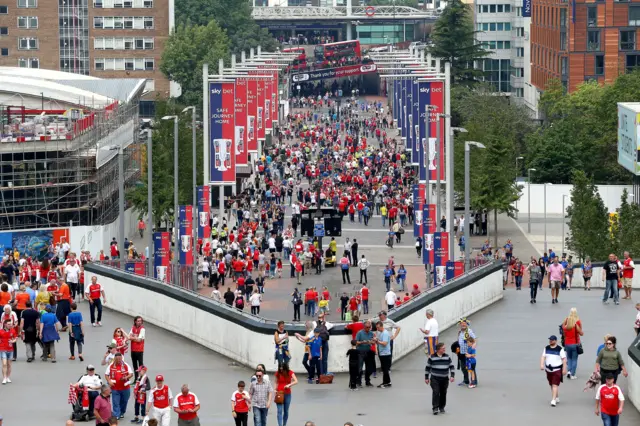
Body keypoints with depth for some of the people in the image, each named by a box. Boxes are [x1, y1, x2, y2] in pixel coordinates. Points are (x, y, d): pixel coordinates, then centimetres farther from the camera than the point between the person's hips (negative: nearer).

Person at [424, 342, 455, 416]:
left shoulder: (447, 357, 3)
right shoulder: (432, 357, -3)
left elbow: (452, 367, 7)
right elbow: (427, 368, 4)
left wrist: (452, 376, -4)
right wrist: (426, 378, 5)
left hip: (444, 379, 3)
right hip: (434, 379, -3)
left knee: (443, 393, 7)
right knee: (435, 392, -13)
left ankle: (442, 407, 21)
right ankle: (435, 408, -11)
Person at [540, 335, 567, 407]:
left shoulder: (560, 349, -7)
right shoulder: (546, 348, 6)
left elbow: (564, 359, -6)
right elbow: (543, 357, 4)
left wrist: (564, 369, -10)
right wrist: (542, 364, -14)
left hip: (557, 369, -6)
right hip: (548, 369, 6)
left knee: (555, 385, -14)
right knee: (551, 385, 14)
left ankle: (553, 400, -19)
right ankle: (556, 398, 31)